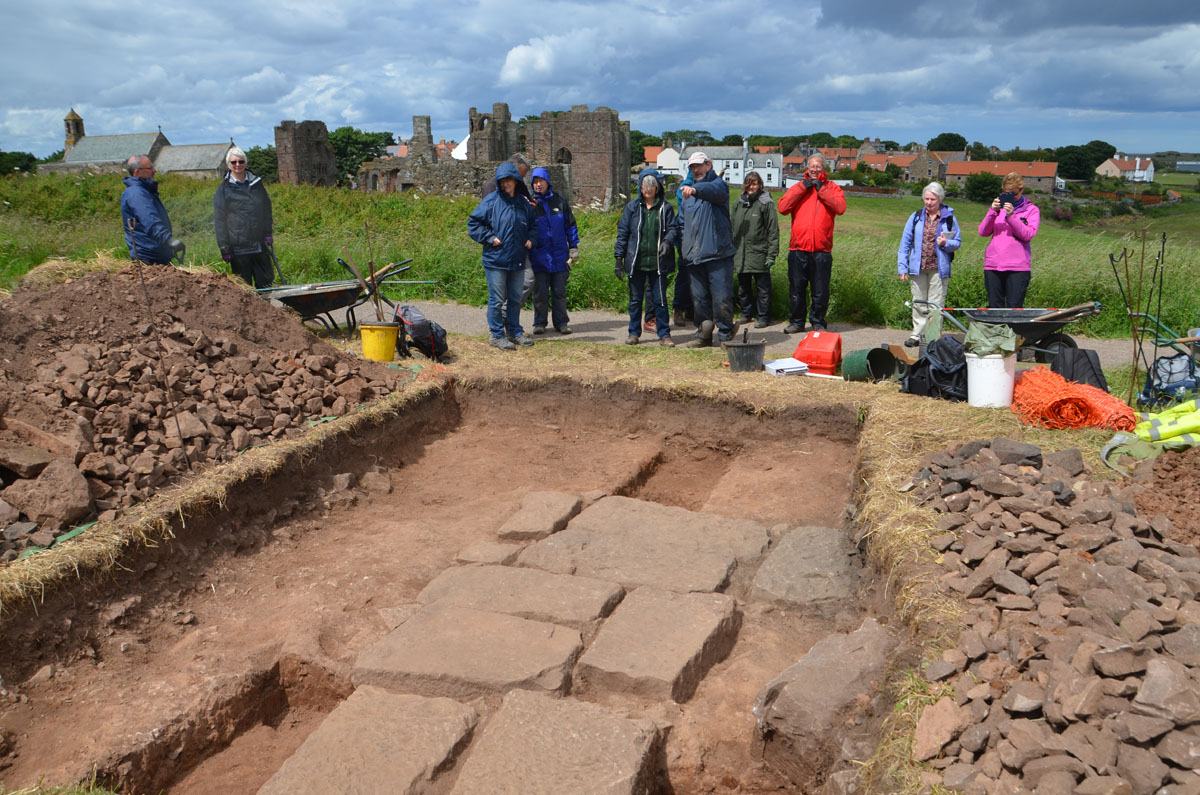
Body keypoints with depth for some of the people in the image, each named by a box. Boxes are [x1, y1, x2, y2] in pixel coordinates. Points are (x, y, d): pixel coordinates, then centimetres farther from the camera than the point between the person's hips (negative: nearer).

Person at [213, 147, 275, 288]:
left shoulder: (256, 183, 10)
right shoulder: (224, 189, 0)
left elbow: (266, 208, 17)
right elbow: (219, 221, 0)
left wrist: (268, 233, 6)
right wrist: (224, 248, -6)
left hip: (259, 244, 3)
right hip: (238, 247, -3)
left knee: (266, 282, 6)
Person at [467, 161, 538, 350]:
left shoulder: (524, 202, 9)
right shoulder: (492, 200, -5)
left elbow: (533, 224, 24)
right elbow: (473, 223, -3)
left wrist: (531, 239, 6)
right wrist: (489, 237, -11)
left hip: (517, 261, 5)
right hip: (496, 260, -5)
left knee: (515, 298, 13)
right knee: (497, 299, -1)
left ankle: (515, 332, 25)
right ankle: (497, 335, 8)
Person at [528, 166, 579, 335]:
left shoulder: (560, 201, 5)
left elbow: (570, 225, 9)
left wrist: (574, 247, 6)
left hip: (559, 255, 1)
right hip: (539, 257, -1)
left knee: (560, 292, 7)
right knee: (540, 292, 3)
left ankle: (561, 322, 15)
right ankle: (539, 323, 13)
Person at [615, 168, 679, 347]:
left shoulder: (665, 207, 5)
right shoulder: (632, 206, 6)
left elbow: (673, 229, 3)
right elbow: (622, 232, 6)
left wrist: (667, 242, -20)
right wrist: (619, 258, 1)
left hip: (658, 262, -1)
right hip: (636, 262, 1)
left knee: (660, 300, 2)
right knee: (635, 299, 8)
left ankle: (664, 334, 9)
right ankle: (634, 333, 19)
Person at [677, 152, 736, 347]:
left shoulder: (718, 184, 0)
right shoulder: (687, 193, 21)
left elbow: (714, 190, -26)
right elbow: (682, 220, 28)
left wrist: (695, 190, -47)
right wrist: (685, 247, 15)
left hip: (717, 253, -6)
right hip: (695, 256, 6)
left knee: (721, 298, -5)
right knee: (699, 298, 10)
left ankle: (725, 335, 6)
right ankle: (703, 335, 20)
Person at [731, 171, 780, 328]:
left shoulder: (766, 203, -5)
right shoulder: (738, 203, 11)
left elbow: (773, 230, -7)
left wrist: (771, 254, -12)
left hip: (759, 254, -5)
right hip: (740, 255, 5)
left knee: (762, 287, 1)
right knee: (743, 287, 14)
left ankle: (763, 317, 9)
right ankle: (746, 314, 27)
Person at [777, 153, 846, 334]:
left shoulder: (831, 188, 11)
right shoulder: (798, 187, 14)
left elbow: (840, 207, -9)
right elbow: (783, 207, -3)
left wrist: (822, 189, -7)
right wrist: (802, 187, -5)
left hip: (821, 250, -1)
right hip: (798, 249, 1)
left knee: (820, 291, 3)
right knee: (796, 288, 6)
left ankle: (818, 322, 14)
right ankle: (796, 322, 17)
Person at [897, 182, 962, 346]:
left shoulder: (949, 218, 3)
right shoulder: (916, 217, 6)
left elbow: (957, 242, 9)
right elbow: (905, 242, 6)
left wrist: (946, 243, -14)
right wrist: (902, 267, 1)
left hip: (938, 269, -2)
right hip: (917, 268, 2)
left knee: (936, 305, 0)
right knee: (919, 303, 8)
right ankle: (917, 335, 16)